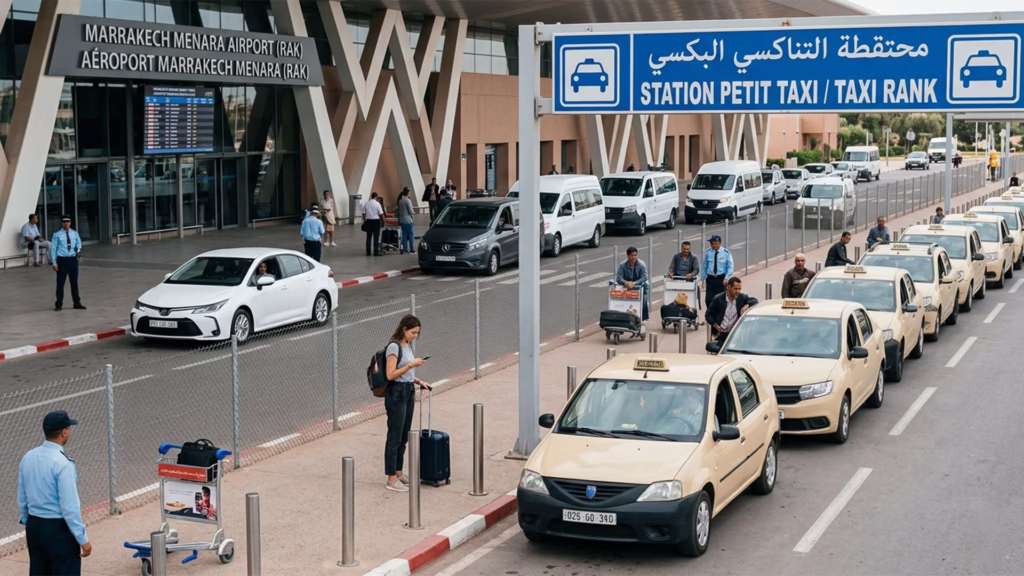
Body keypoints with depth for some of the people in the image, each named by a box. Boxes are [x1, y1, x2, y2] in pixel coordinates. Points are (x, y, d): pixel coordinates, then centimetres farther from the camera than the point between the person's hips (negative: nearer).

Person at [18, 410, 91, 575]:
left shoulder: (28, 458, 2)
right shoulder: (63, 463, -21)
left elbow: (22, 500, 11)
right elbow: (70, 507, -21)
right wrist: (83, 539, -13)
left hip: (34, 525, 8)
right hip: (58, 529, -8)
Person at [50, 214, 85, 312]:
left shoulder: (75, 234, 8)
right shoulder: (57, 235, -3)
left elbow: (78, 243, 12)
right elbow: (53, 249, -3)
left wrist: (78, 249, -13)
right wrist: (54, 263, -8)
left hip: (73, 260, 3)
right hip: (62, 260, -3)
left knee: (74, 282, 11)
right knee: (60, 283, 0)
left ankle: (77, 303, 21)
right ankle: (59, 304, 10)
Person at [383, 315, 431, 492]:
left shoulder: (407, 345, 12)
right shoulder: (394, 346, -16)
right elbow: (391, 375, -22)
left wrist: (418, 381, 7)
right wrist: (411, 365, -25)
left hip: (408, 393, 9)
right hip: (396, 393, -9)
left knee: (404, 437, 14)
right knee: (395, 437, -4)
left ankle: (398, 473, 24)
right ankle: (391, 480, 0)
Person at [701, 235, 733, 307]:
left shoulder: (726, 253, -3)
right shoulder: (708, 252, 2)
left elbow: (730, 267, -1)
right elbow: (704, 266, 10)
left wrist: (726, 278, -13)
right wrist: (703, 278, 7)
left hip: (721, 279, -2)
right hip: (710, 279, 2)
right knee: (708, 299, -5)